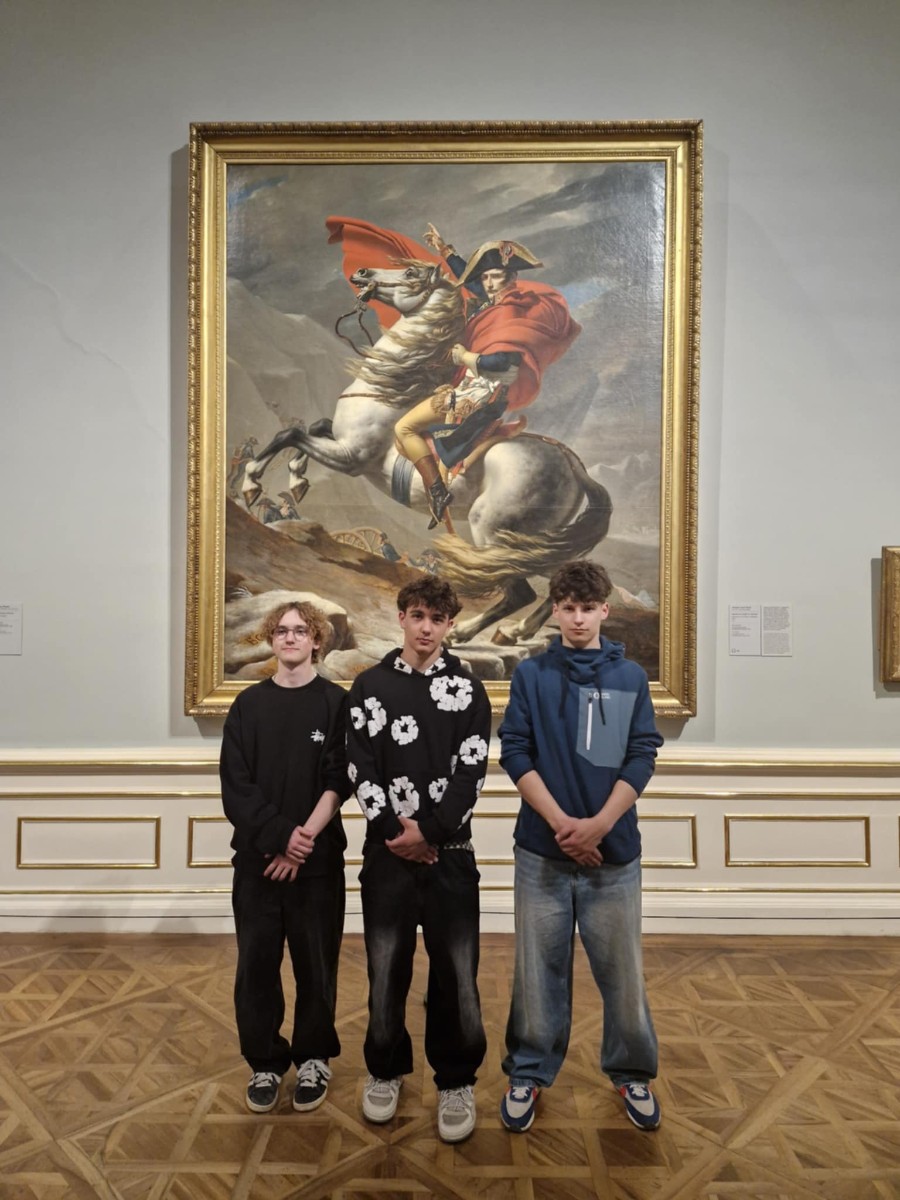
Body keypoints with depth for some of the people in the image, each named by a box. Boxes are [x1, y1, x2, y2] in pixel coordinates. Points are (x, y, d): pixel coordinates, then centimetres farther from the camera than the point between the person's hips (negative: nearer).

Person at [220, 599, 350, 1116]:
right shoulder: (249, 704, 4)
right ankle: (266, 1062, 27)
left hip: (319, 857, -2)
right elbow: (235, 786, -2)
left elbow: (339, 782, -7)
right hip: (257, 855, 2)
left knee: (316, 962, 8)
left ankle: (313, 1058, 28)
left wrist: (305, 840, -15)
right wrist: (281, 835, -14)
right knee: (256, 962, 8)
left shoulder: (336, 702, -1)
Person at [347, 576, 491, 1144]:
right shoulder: (370, 685, 3)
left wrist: (428, 830, -13)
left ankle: (457, 1081, 25)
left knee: (456, 969, 4)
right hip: (387, 848, 1)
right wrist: (393, 831, -11)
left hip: (450, 849, -1)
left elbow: (472, 772, -5)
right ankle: (387, 1070, 34)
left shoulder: (468, 689, 1)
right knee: (387, 966, 12)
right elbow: (360, 767, -2)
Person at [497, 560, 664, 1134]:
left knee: (622, 968, 11)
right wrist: (561, 822, -13)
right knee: (539, 967, 11)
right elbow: (514, 751, -4)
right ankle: (530, 1073, 30)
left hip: (614, 848, 1)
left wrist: (599, 824, -13)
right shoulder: (531, 674, 1)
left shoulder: (631, 677, 4)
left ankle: (632, 1072, 34)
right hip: (542, 848, 0)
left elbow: (642, 757, -1)